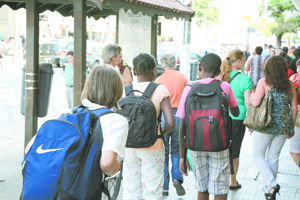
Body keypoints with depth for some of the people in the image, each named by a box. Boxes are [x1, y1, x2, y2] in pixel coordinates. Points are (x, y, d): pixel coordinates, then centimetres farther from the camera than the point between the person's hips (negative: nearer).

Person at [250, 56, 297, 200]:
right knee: (273, 157, 17)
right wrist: (291, 128, 16)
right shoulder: (290, 84, 2)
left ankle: (272, 184, -4)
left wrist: (252, 96, 5)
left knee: (258, 155, 12)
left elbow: (255, 102, -19)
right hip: (283, 126, 4)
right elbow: (294, 109, 5)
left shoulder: (264, 82, -10)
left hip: (266, 125, -4)